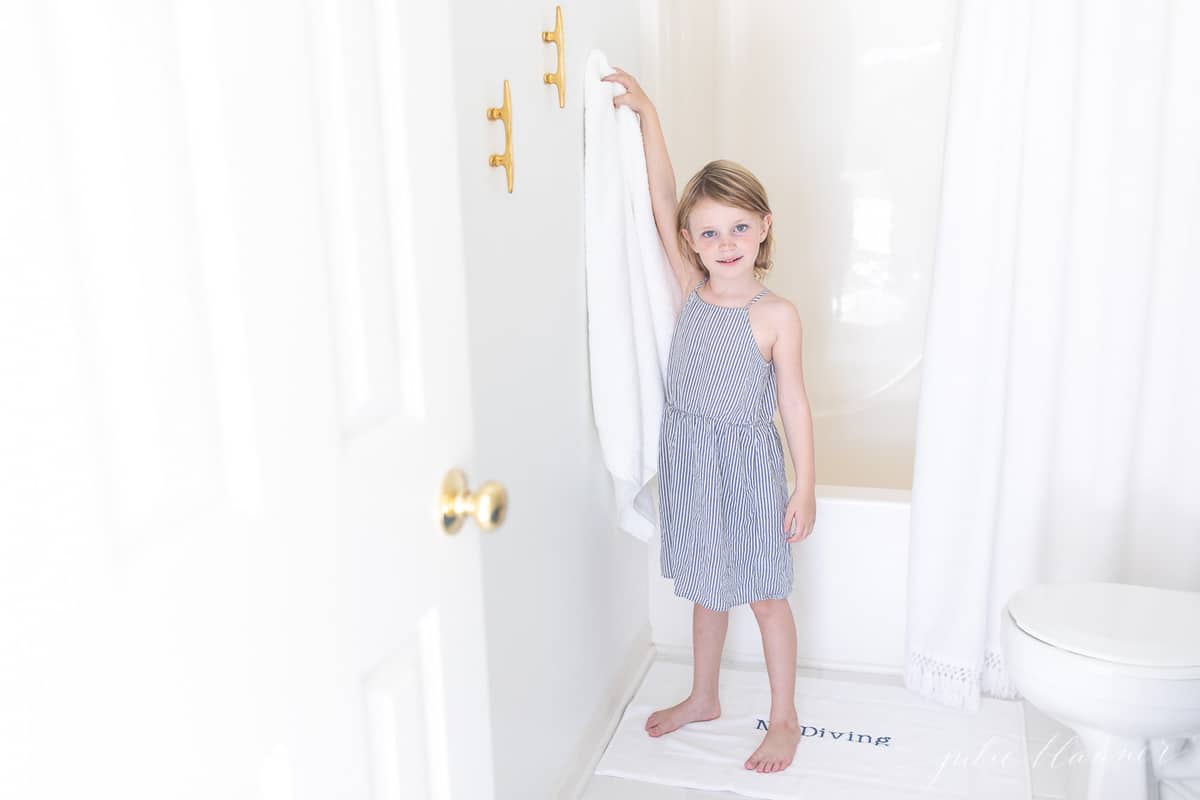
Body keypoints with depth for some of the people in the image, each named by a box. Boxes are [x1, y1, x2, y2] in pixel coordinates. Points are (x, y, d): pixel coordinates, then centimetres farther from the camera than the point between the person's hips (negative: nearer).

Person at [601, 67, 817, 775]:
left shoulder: (776, 314, -14)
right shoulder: (691, 289, -4)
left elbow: (793, 402, -10)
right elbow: (662, 200, -9)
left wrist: (806, 487, -7)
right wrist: (647, 113, -13)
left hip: (749, 463, -4)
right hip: (688, 457, 4)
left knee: (765, 595, 10)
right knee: (707, 587, 20)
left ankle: (785, 718, 28)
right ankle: (704, 697, 40)